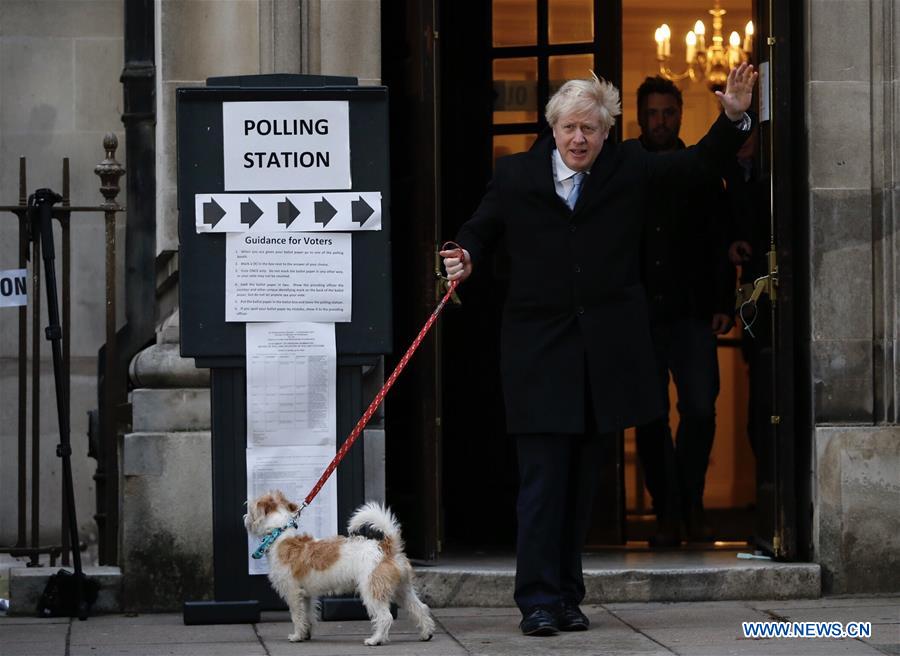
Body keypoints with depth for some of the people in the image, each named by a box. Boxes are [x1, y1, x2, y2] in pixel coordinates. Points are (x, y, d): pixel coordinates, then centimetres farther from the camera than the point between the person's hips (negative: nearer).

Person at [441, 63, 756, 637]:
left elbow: (702, 161, 8)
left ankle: (568, 595, 17)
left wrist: (734, 117, -7)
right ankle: (538, 599, -4)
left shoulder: (629, 169, 8)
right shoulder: (517, 175, 5)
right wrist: (467, 258, -9)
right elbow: (481, 231, 13)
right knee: (543, 477, -7)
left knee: (582, 480, 9)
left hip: (605, 349, 2)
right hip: (539, 347, -2)